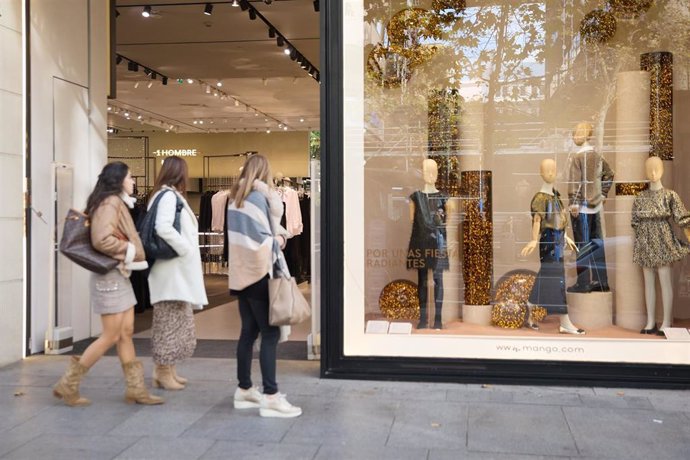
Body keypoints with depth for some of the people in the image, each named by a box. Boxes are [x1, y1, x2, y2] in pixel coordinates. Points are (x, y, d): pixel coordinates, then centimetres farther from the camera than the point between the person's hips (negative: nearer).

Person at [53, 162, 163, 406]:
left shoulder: (118, 203, 16)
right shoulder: (110, 202, -14)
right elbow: (102, 240, -26)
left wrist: (130, 249, 2)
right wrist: (130, 250, -15)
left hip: (119, 274, 10)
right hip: (110, 274, -10)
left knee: (126, 333, 8)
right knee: (111, 336, -4)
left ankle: (135, 389, 12)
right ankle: (68, 384, 6)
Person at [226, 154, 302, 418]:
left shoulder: (237, 197, 15)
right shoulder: (257, 196, -12)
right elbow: (261, 238, -19)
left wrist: (278, 234, 2)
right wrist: (277, 241, 0)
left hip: (242, 273, 9)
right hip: (258, 272, -9)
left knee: (249, 332, 12)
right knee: (270, 333, -7)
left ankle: (244, 390, 18)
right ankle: (271, 397, -7)